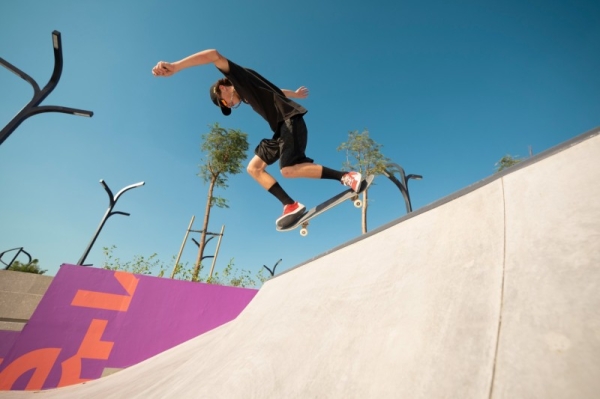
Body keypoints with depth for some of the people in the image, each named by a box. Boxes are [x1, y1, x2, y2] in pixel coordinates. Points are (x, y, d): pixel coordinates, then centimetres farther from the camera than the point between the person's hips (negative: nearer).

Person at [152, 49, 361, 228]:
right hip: (282, 128, 10)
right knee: (254, 167, 4)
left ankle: (347, 176, -16)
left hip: (291, 119, -10)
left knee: (288, 170, -26)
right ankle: (291, 205, -7)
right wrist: (295, 94, 58)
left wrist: (175, 66, -18)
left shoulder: (240, 76, 5)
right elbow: (273, 91, 42)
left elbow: (214, 55, -13)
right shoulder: (245, 94, 28)